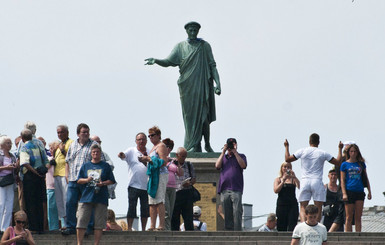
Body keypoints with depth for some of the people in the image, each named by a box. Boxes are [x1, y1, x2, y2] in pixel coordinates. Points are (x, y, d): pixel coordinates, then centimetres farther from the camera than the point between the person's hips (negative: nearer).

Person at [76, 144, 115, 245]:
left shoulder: (106, 166, 9)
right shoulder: (85, 166, 13)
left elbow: (111, 180, 8)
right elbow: (79, 180, 11)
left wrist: (103, 183, -11)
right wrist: (87, 180, -9)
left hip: (101, 199, -1)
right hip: (86, 197, 1)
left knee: (99, 223, -2)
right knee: (81, 221, -5)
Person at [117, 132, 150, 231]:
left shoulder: (150, 152, 12)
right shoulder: (131, 151, 4)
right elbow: (124, 156, -13)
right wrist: (121, 155, -36)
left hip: (146, 185, 3)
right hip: (134, 185, -3)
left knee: (145, 208, 6)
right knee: (132, 207, -5)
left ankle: (143, 229, 13)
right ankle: (129, 228, -2)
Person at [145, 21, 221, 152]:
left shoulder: (205, 46, 6)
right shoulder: (180, 47, 8)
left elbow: (212, 66, 4)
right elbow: (169, 61, -1)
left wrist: (217, 83, -6)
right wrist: (156, 61, -21)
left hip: (202, 86, -1)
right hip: (187, 86, 1)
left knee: (203, 115, -4)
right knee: (190, 116, 0)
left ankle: (207, 144, 10)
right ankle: (194, 147, 4)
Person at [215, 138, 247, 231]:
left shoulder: (241, 156, 14)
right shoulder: (223, 157, 21)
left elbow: (243, 165, -6)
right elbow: (217, 165, 4)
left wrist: (235, 152, -6)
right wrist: (223, 152, 2)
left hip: (236, 189, -3)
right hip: (224, 189, 3)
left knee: (237, 212, -13)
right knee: (227, 213, 1)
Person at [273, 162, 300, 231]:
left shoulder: (293, 179, 10)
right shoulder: (278, 179, 11)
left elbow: (299, 187, -7)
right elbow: (276, 190, -4)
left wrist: (294, 177, -14)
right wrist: (283, 180, -10)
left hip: (293, 205, 0)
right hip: (281, 204, 0)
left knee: (292, 228, -11)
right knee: (281, 228, -2)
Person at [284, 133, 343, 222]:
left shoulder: (302, 151, 3)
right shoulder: (323, 153, 2)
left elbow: (287, 159, 9)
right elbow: (338, 162, 8)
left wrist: (286, 147, 24)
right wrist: (340, 149, 21)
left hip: (305, 181, 1)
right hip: (317, 182, -1)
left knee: (303, 207, 2)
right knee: (318, 208, 3)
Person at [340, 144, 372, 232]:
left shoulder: (361, 164, 12)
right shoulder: (345, 164, 4)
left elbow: (366, 178, 16)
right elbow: (342, 180, 1)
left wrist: (369, 191, 11)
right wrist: (344, 193, -8)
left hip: (360, 192, 3)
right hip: (349, 191, -3)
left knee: (358, 217, 2)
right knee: (349, 217, -2)